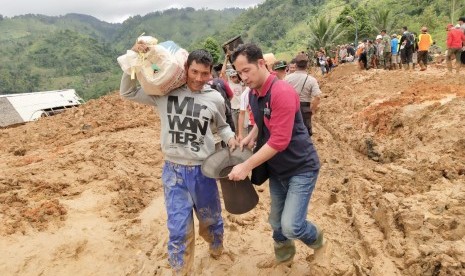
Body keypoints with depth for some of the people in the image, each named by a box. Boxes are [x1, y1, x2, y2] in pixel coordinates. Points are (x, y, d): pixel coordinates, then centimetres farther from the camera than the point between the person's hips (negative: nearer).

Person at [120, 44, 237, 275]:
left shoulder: (215, 99, -5)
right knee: (179, 230, 6)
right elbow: (127, 92, -1)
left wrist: (230, 138, -9)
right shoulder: (165, 92, -7)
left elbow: (221, 126, 12)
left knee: (211, 219, 22)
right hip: (174, 171, -1)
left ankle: (217, 250, 54)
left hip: (203, 170, 1)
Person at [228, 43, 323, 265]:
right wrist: (251, 136, 0)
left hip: (301, 167, -7)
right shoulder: (253, 93, 2)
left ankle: (315, 237, 22)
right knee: (276, 221, 15)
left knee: (290, 226, -11)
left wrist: (246, 166, -25)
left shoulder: (282, 92, -25)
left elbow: (279, 141, -28)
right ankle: (284, 247, 43)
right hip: (276, 169, 7)